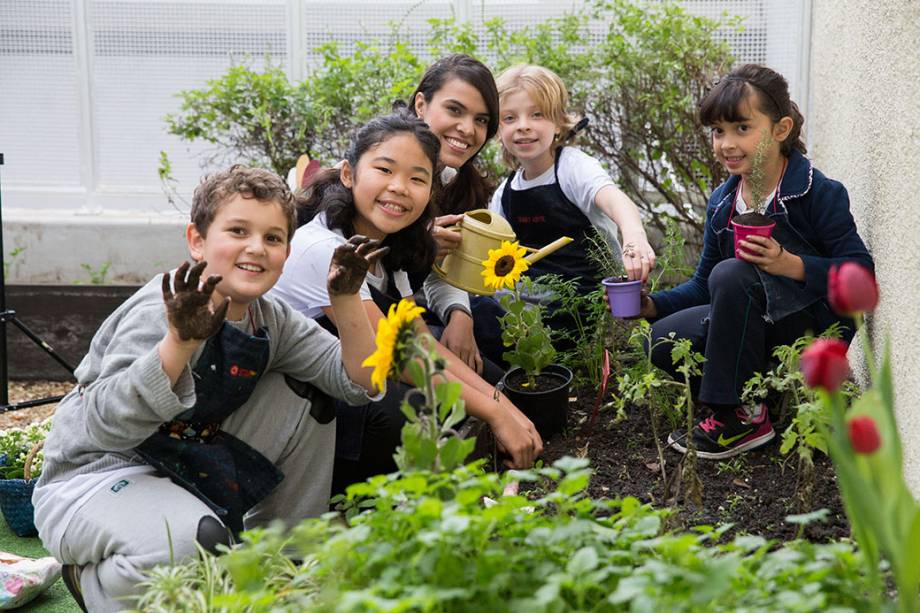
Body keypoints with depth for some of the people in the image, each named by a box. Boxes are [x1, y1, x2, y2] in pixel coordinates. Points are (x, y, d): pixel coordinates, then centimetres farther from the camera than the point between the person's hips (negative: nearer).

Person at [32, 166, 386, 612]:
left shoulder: (271, 320, 2)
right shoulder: (165, 311, -22)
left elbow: (358, 383, 1)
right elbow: (107, 424, -34)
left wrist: (345, 300, -13)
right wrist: (179, 341, -48)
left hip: (189, 465, 8)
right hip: (91, 479, -8)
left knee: (305, 396, 3)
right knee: (197, 540, -38)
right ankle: (93, 577, -3)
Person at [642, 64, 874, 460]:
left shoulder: (820, 194, -15)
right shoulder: (722, 202, 5)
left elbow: (861, 270, -19)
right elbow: (704, 285, 11)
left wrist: (792, 265, -32)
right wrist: (653, 305, -7)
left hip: (817, 324, -6)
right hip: (757, 327, 7)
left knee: (734, 275, -31)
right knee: (663, 342, -13)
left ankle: (742, 418, -21)